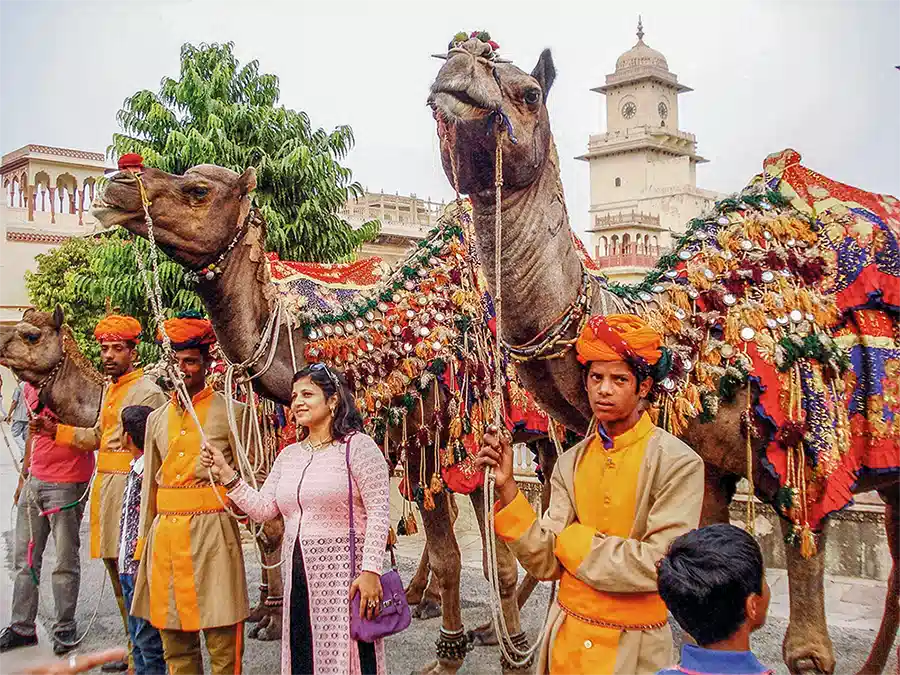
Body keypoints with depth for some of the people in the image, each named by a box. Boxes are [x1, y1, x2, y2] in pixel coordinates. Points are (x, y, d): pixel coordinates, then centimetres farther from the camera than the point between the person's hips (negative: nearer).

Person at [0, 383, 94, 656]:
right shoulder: (30, 386, 10)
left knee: (66, 559, 2)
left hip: (66, 484, -7)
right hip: (34, 481, 7)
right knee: (25, 557, 11)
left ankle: (65, 628, 14)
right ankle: (22, 627, 22)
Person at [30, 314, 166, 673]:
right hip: (105, 484, 9)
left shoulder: (147, 392, -11)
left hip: (131, 485, -9)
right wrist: (56, 431, 16)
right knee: (116, 566, 14)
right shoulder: (109, 389, 18)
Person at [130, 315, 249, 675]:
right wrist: (143, 543, 15)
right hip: (165, 532, 5)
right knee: (175, 644, 12)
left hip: (212, 530, -5)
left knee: (223, 644, -2)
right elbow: (150, 484, 17)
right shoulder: (157, 418, 14)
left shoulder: (229, 412, 0)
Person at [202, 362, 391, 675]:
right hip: (298, 576, 7)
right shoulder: (289, 455, 14)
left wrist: (370, 570, -19)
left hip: (344, 574, -6)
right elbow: (263, 508, 9)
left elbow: (379, 512, -12)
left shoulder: (357, 445, -7)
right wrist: (225, 473, 3)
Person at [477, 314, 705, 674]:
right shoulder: (571, 462, -1)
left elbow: (659, 564, -22)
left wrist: (572, 540, -13)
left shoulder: (678, 464, -15)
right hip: (567, 638, 4)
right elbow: (546, 563, -7)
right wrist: (507, 487, -17)